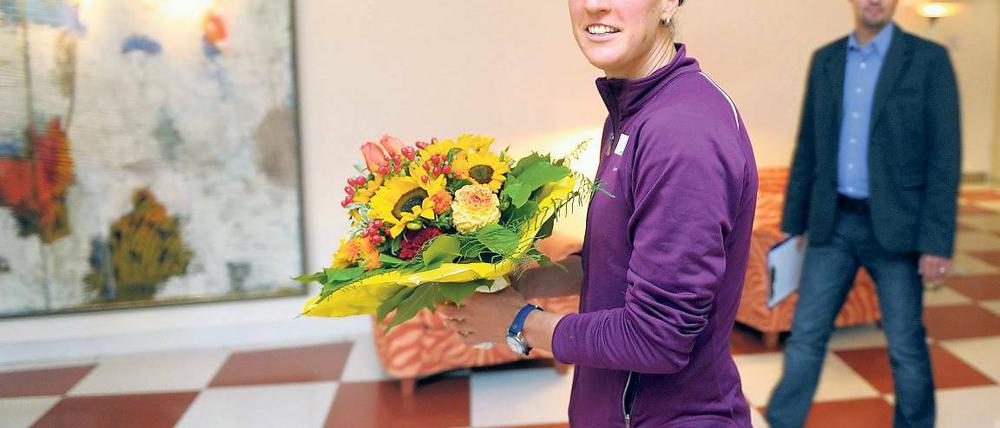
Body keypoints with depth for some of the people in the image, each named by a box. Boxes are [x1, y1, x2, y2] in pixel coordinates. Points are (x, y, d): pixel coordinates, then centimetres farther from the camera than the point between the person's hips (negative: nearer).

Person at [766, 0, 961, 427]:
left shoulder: (929, 59, -6)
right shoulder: (825, 59, 7)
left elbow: (944, 155, -9)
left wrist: (937, 240, -14)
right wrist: (793, 222, 9)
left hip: (894, 226, -3)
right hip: (833, 223, 3)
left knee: (906, 345, 8)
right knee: (806, 335, 5)